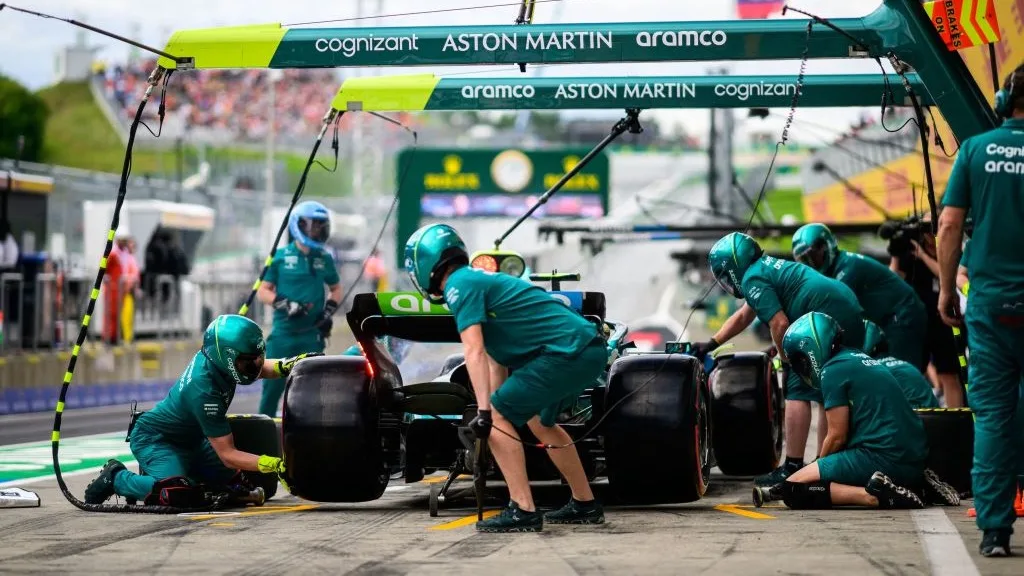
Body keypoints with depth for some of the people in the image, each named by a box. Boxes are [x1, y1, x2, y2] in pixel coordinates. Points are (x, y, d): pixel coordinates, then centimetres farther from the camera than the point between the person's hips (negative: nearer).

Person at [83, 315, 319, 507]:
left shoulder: (214, 356, -14)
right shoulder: (204, 390, -36)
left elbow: (262, 369, 10)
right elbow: (227, 455, -31)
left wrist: (290, 364, -13)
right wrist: (277, 465, -39)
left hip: (189, 439, 9)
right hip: (155, 439, -9)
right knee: (179, 495, -33)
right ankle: (117, 478, -4)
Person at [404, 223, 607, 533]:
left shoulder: (459, 284, -5)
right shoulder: (482, 279, 24)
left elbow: (475, 351, -17)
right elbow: (497, 361, 29)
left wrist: (484, 411, -22)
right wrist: (490, 409, 33)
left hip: (568, 352, -10)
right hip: (592, 349, 10)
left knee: (498, 416, -7)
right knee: (540, 421, 28)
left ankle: (523, 511, -11)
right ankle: (585, 504, 34)